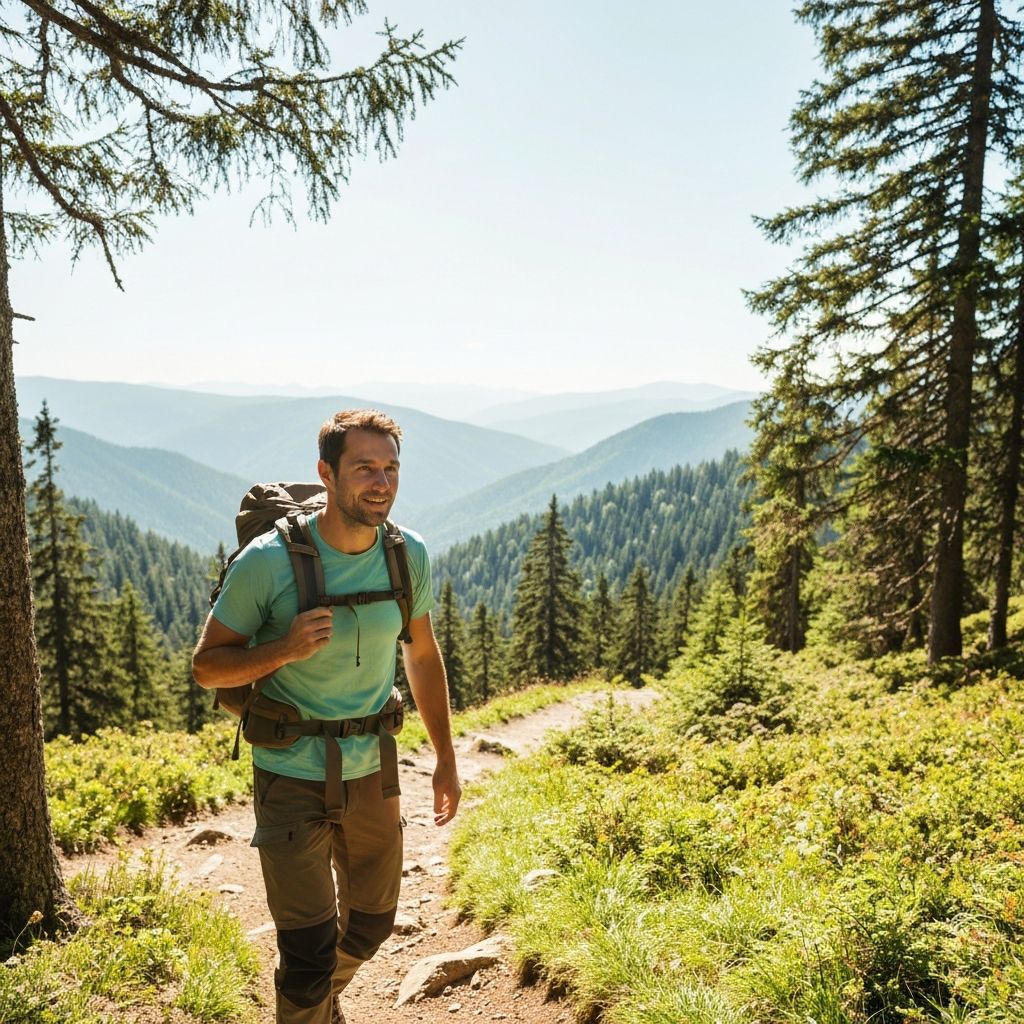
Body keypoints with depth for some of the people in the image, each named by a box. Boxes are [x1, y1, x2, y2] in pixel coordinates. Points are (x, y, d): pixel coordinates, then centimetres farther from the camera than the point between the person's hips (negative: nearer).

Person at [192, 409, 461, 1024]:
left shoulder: (410, 557, -7)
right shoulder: (267, 563, -20)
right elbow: (207, 666, -10)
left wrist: (446, 759, 8)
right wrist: (284, 649, -29)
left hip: (371, 772, 5)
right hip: (293, 778, -4)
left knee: (372, 923, 23)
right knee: (309, 948, 0)